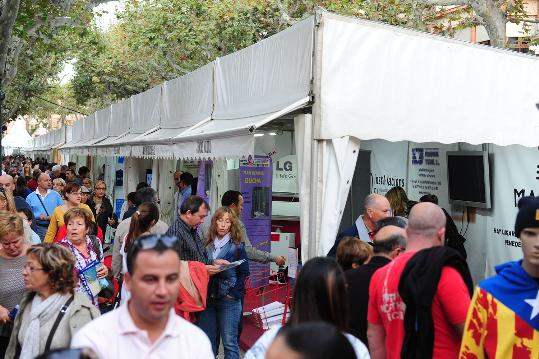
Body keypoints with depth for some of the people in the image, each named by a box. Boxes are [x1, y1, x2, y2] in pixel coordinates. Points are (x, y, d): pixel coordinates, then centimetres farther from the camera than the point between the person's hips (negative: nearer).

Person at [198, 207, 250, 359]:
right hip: (208, 299, 4)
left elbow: (244, 273, -3)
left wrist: (233, 293, -11)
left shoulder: (237, 246, -2)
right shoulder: (207, 244, 8)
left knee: (229, 342, 1)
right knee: (208, 341, 9)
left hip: (229, 300, -3)